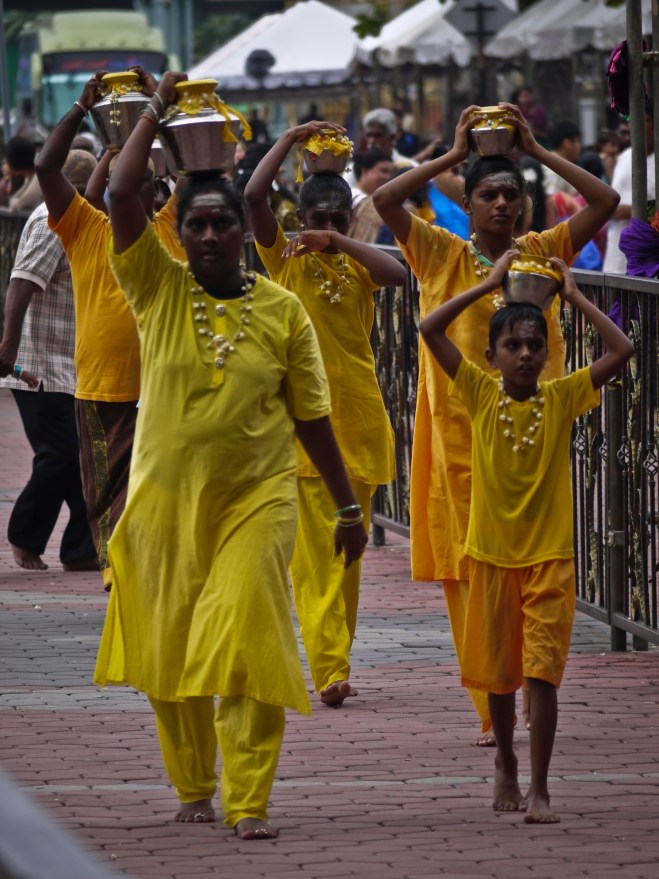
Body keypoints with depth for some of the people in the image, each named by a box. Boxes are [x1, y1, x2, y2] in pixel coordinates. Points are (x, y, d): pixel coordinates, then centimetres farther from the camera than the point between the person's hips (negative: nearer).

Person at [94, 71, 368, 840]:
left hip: (257, 499, -1)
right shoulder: (158, 289, 1)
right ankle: (192, 789, 26)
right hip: (166, 496, 1)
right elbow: (120, 196, -11)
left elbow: (311, 416, 8)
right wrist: (158, 110, -4)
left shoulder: (282, 311, 1)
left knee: (247, 647, -11)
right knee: (170, 652, 8)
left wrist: (348, 506, 9)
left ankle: (249, 803, -11)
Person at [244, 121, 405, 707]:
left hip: (358, 416, 3)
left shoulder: (358, 263, 9)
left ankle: (337, 656, 21)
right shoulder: (285, 257, 3)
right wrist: (291, 140, -9)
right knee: (314, 547, -9)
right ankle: (330, 668, -16)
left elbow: (398, 274, -14)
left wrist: (339, 242, -17)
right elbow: (254, 197, -13)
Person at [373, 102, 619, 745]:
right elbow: (384, 200, -8)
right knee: (471, 571, -1)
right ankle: (492, 712, 5)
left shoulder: (543, 252, 6)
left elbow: (605, 201, -2)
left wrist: (538, 151, -2)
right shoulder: (442, 255, 4)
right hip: (460, 434, 0)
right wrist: (452, 155, -5)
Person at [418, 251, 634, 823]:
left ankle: (538, 789, -8)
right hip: (492, 555, 1)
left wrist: (575, 296, -6)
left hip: (549, 558, -1)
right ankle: (506, 761, 34)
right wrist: (491, 284, -8)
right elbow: (430, 330, -9)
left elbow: (621, 351, -9)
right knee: (499, 673, 12)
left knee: (542, 670, -9)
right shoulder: (481, 395, -2)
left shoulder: (562, 399, -2)